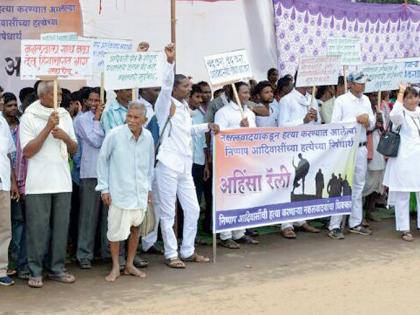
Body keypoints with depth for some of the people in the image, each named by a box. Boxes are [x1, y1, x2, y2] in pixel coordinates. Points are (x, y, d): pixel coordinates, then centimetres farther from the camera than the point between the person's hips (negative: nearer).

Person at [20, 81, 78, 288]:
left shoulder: (65, 116, 12)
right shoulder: (29, 117, -2)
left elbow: (74, 150, 14)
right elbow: (28, 151, -9)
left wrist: (65, 137, -7)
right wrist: (48, 128, -13)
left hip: (62, 182, 4)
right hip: (38, 184, -4)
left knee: (61, 227, 6)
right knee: (38, 228, -2)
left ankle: (56, 268, 15)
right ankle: (35, 272, 6)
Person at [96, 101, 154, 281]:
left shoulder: (148, 137, -1)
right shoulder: (115, 135, -12)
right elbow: (102, 160, -2)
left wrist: (149, 187, 15)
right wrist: (104, 188, -3)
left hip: (140, 192, 4)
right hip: (119, 191, -3)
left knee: (135, 227, 11)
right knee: (116, 230, 0)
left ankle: (130, 265, 25)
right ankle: (116, 267, 17)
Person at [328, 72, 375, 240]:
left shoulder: (366, 100, 11)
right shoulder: (341, 100, -6)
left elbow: (372, 125, 15)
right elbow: (334, 124, -13)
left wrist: (367, 121, -8)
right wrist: (356, 119, -15)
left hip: (361, 148, 6)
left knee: (358, 186, 12)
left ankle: (355, 223, 21)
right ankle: (334, 226, -2)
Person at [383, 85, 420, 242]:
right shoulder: (401, 115, -6)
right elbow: (394, 114, -31)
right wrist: (401, 92, -23)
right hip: (404, 159, -6)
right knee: (402, 195, 0)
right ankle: (404, 229, 7)